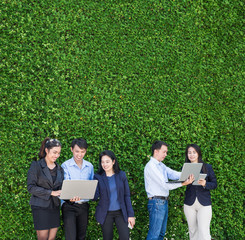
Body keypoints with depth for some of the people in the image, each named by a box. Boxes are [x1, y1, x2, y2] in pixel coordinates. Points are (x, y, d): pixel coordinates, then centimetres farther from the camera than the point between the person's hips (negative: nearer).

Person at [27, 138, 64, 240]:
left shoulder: (59, 169, 11)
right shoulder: (36, 166, -5)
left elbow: (61, 188, 14)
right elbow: (31, 187, -11)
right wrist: (51, 192, -17)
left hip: (55, 207, 5)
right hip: (40, 206, -5)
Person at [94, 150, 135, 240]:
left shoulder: (121, 175, 1)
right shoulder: (98, 177, -1)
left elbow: (127, 195, 3)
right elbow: (95, 197, -7)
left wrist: (131, 215, -1)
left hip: (120, 212, 0)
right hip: (106, 213, 0)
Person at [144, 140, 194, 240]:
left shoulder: (161, 165, 15)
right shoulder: (151, 166, -15)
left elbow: (173, 174, -1)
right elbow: (164, 185, -20)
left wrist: (188, 175, -20)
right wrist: (183, 183, -26)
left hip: (164, 202, 10)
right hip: (156, 202, -10)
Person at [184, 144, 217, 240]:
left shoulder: (207, 167, 2)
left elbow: (214, 184, 1)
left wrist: (205, 184, -17)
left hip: (204, 204, -2)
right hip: (190, 204, 2)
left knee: (204, 231, -10)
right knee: (193, 231, 9)